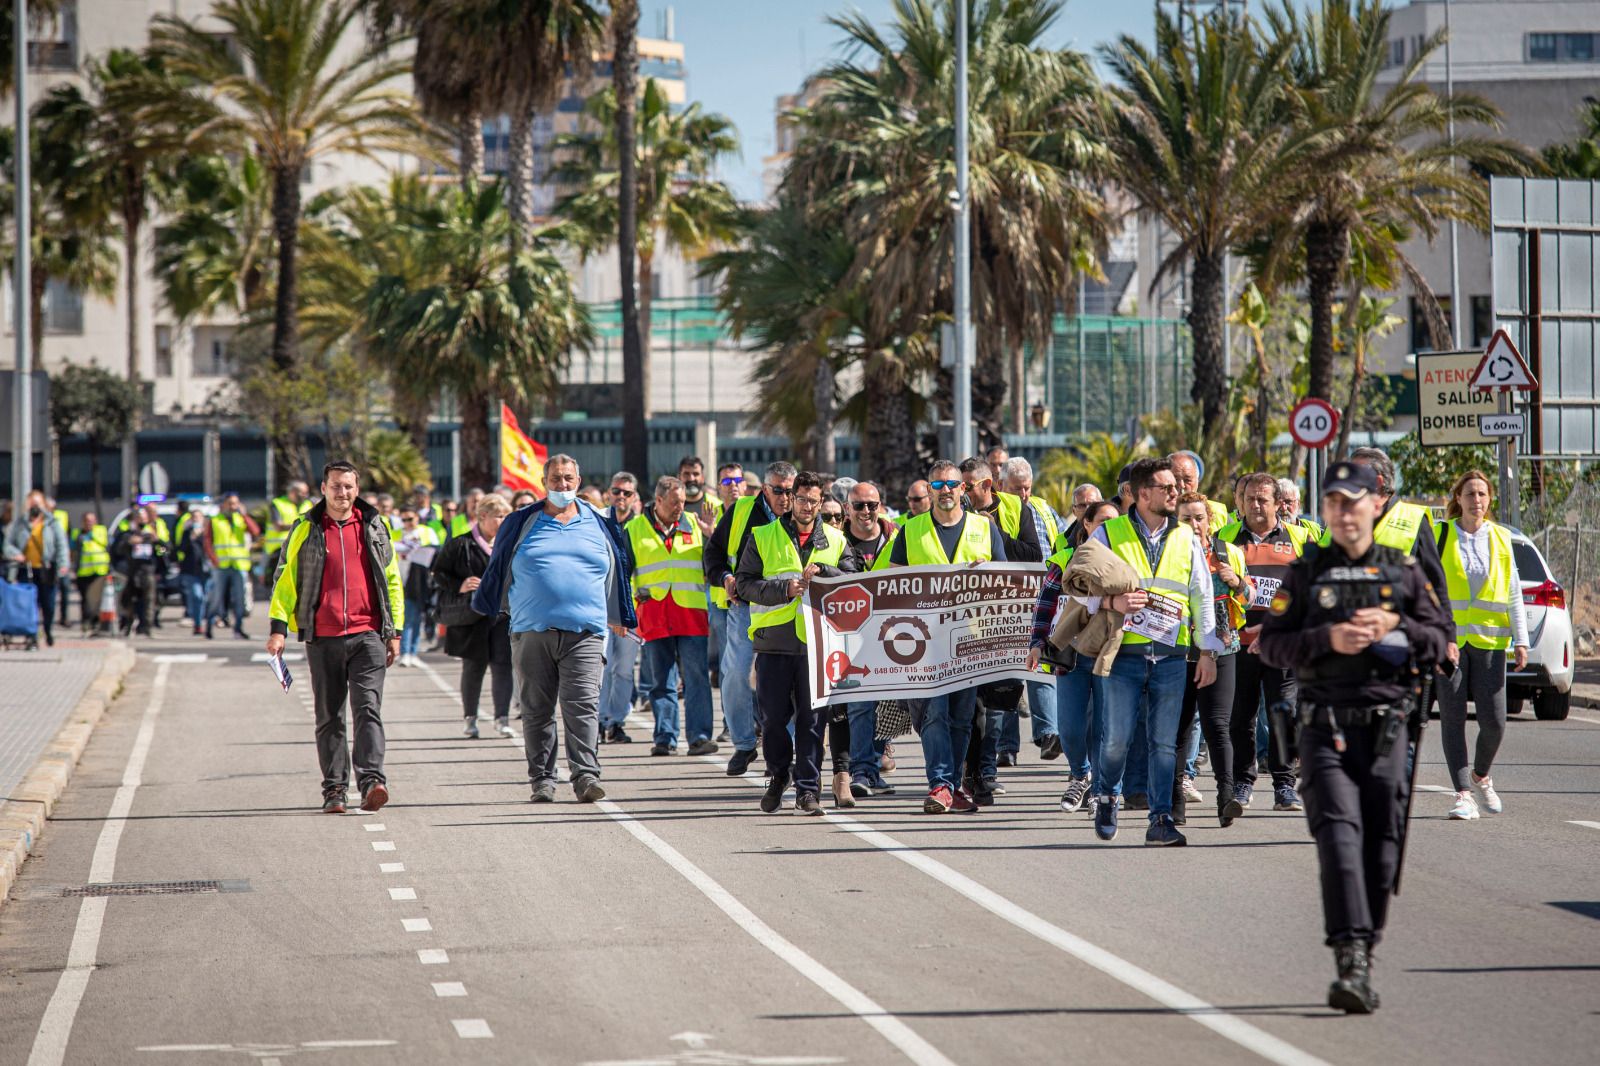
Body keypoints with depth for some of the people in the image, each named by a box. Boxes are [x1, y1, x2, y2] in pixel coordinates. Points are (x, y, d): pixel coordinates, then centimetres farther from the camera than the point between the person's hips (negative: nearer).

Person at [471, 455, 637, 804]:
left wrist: (617, 616, 28)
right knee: (536, 710, 3)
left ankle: (586, 775, -16)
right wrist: (489, 605, 26)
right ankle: (542, 780, 9)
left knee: (583, 705, -12)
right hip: (531, 631, 1)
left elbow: (614, 573, 23)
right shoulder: (522, 524, 10)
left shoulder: (599, 525, 13)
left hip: (584, 631, -1)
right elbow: (498, 568, 21)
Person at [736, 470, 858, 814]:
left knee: (813, 718, -3)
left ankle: (808, 789, 0)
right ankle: (779, 774, 27)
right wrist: (784, 589, -13)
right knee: (773, 717, 4)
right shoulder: (763, 537, 7)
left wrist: (821, 571, -11)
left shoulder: (835, 541, 13)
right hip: (774, 641, 0)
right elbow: (744, 582, 0)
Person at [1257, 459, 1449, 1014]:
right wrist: (1327, 638, -12)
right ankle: (1351, 961, -26)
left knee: (1381, 843, 2)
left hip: (1386, 724, 2)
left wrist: (1394, 627, -8)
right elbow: (1271, 642, 4)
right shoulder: (1307, 572, 8)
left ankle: (1363, 959, 16)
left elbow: (1441, 638, 11)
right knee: (1339, 832, -16)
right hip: (1325, 726, -2)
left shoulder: (1405, 570, 11)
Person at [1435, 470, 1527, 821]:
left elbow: (1513, 593, 9)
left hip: (1489, 640, 1)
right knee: (1453, 718, -4)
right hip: (1447, 639, -1)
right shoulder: (1439, 536, 2)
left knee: (1494, 720, -2)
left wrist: (1521, 640, 2)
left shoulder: (1500, 539, 8)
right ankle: (1463, 795, 0)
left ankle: (1480, 776, 25)